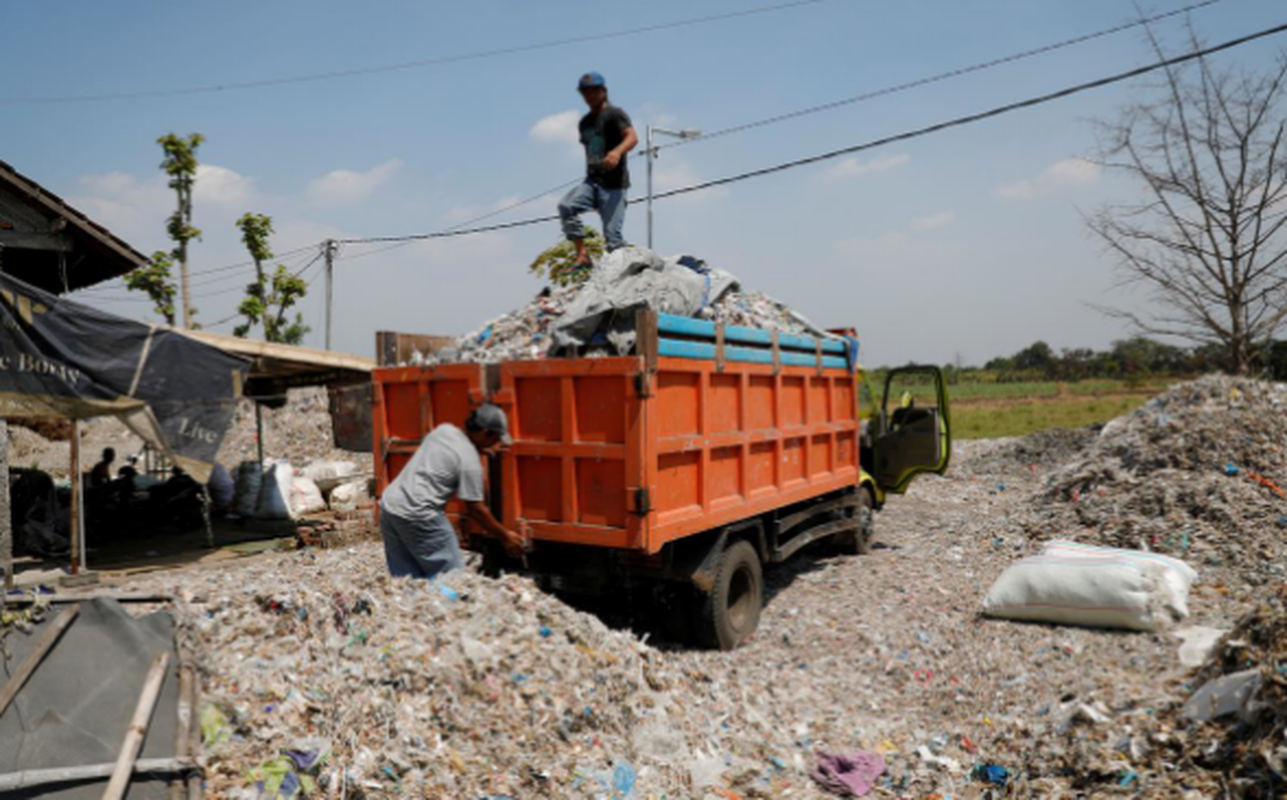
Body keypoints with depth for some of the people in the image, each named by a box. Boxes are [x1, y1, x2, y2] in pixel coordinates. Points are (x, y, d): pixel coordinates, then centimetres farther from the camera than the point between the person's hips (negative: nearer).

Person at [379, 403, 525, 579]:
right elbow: (475, 509, -6)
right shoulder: (470, 462, -12)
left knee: (405, 577, 14)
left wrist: (481, 450, 32)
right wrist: (505, 536, 5)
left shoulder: (443, 429, 8)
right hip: (418, 516, -8)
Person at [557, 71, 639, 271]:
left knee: (612, 235, -14)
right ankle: (582, 255, -16)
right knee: (565, 206, -20)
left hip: (613, 183, -6)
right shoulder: (584, 122, 21)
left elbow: (633, 137, -18)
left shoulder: (614, 114, -1)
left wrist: (618, 151, -39)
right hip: (592, 180, 6)